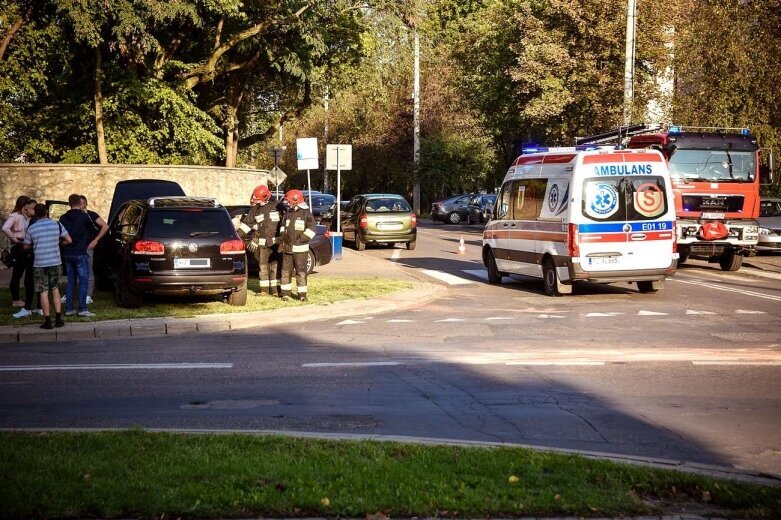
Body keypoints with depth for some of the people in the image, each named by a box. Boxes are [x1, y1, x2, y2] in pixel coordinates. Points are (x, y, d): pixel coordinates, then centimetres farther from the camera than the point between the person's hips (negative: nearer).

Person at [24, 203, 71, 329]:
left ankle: (48, 321, 2)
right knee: (55, 290, 14)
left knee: (44, 292, 3)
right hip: (55, 262, 2)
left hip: (40, 264, -2)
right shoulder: (57, 225, -1)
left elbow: (26, 246, 5)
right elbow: (68, 240, 1)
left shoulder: (31, 229, -4)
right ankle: (58, 319, 11)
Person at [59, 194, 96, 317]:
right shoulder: (84, 216, -8)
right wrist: (88, 241, 19)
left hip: (67, 254, 5)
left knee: (71, 282, 12)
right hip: (80, 254, -5)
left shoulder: (63, 218, 5)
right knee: (83, 281, -2)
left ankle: (69, 308, 11)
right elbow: (93, 231, 3)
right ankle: (82, 309, -7)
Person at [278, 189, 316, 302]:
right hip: (287, 248, 6)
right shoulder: (288, 214, 14)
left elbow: (312, 229, -10)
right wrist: (283, 235, 12)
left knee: (301, 271, -3)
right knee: (286, 271, 6)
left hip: (300, 249, -6)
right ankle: (286, 293, 13)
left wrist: (301, 239, -14)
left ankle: (302, 294, 2)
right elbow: (283, 226, 29)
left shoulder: (306, 213, -5)